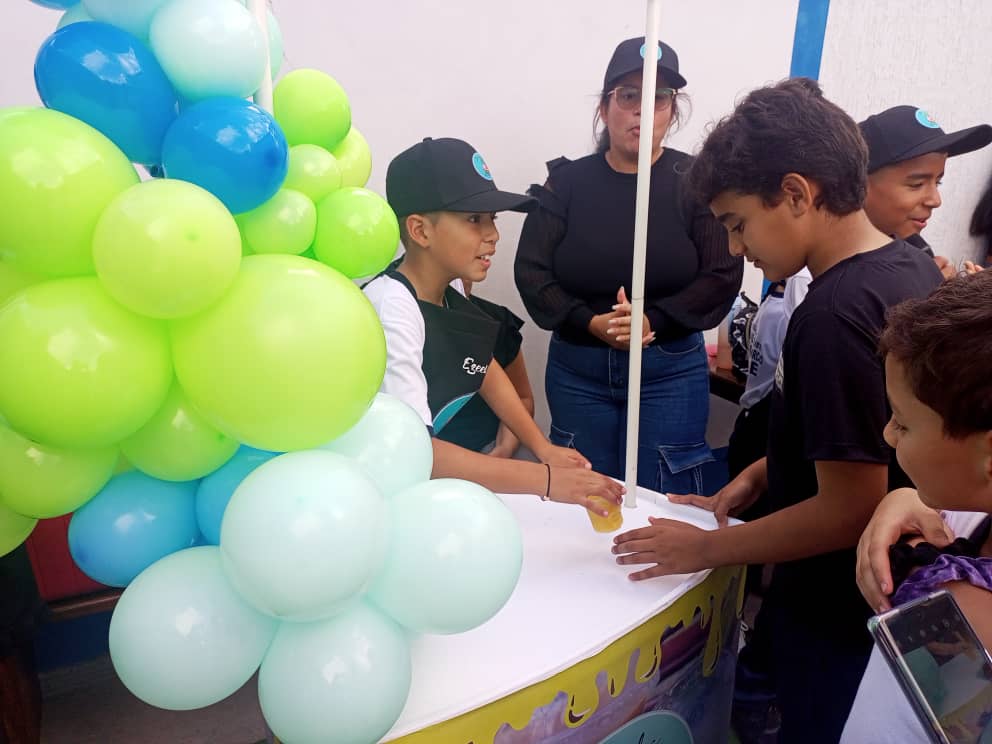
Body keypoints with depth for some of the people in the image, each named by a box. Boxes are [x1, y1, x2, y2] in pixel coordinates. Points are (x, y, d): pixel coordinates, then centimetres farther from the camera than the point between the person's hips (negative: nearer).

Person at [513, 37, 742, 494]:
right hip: (576, 367, 2)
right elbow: (531, 271, -2)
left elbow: (722, 276, -6)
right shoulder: (567, 181, 2)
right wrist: (591, 323, -16)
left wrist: (652, 321, -19)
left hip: (671, 369, -1)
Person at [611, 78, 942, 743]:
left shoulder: (835, 315, -30)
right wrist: (765, 473, 6)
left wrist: (706, 549, -16)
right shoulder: (914, 267, -1)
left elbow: (850, 508, -26)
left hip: (837, 618, -8)